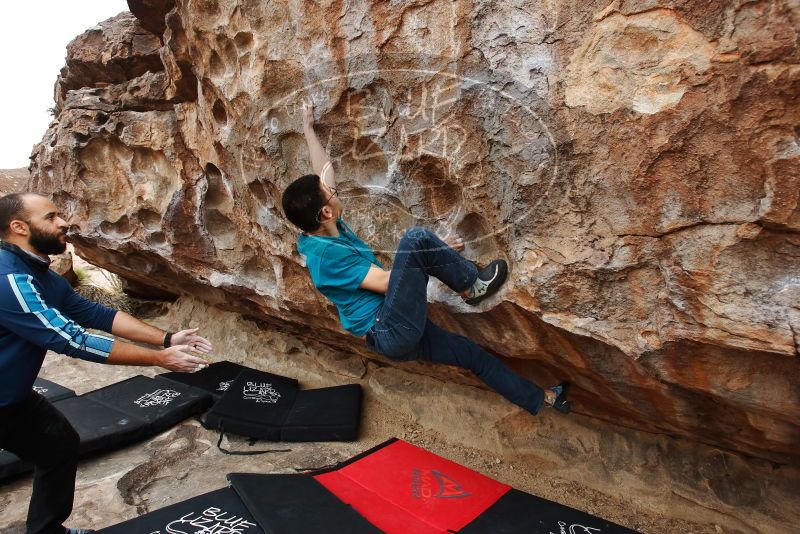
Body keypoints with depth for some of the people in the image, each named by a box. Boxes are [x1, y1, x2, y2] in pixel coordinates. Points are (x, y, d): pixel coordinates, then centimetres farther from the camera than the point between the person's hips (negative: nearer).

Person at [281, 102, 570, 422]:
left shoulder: (322, 229, 6)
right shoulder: (325, 254, -20)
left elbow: (322, 169, 19)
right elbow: (386, 282, -18)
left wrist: (308, 129, 29)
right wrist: (433, 254, -8)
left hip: (396, 331, 10)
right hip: (391, 331, -10)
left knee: (471, 353, 17)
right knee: (416, 239, -23)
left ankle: (540, 399, 34)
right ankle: (472, 285, -2)